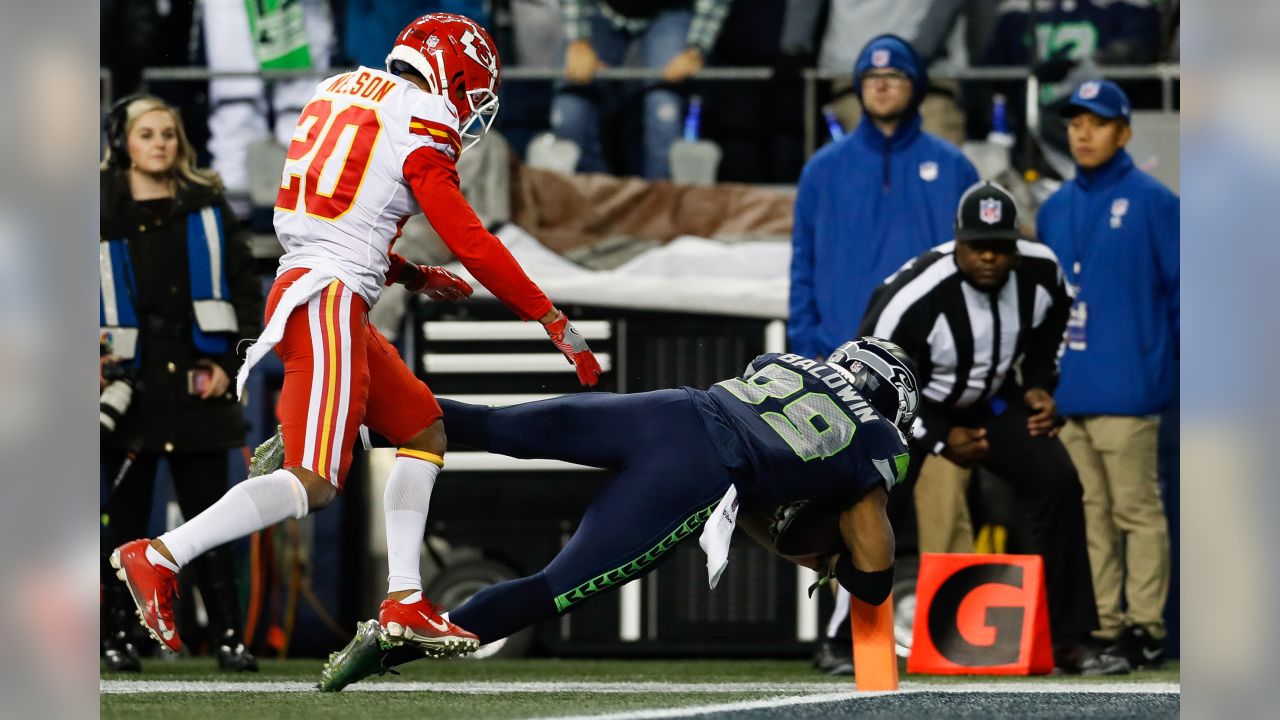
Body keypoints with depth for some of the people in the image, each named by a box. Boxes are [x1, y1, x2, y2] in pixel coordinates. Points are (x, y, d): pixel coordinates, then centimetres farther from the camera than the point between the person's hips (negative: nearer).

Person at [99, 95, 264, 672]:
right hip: (130, 386, -1)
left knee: (209, 517, -1)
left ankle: (229, 638, 1)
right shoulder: (103, 213, 2)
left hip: (195, 384, 1)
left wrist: (227, 364, -2)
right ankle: (117, 636, 7)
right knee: (125, 515, 1)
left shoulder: (206, 208, 7)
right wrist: (93, 365, -8)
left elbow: (245, 289, 7)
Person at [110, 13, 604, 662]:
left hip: (300, 287, 10)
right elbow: (471, 244, -10)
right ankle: (159, 557, -17)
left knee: (425, 431, 16)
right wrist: (553, 321, -4)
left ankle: (403, 602, 12)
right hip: (329, 304, -10)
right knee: (315, 482, -12)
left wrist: (411, 277, 25)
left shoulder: (343, 91, 17)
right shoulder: (419, 121, -8)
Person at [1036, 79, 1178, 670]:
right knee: (1092, 512, 9)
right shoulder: (1055, 209, 15)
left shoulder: (1152, 202, -3)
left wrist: (1172, 364, -7)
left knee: (1136, 510, -5)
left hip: (1126, 392, -6)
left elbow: (1184, 288, -3)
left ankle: (1145, 624, -2)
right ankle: (1104, 626, 13)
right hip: (1066, 394, 6)